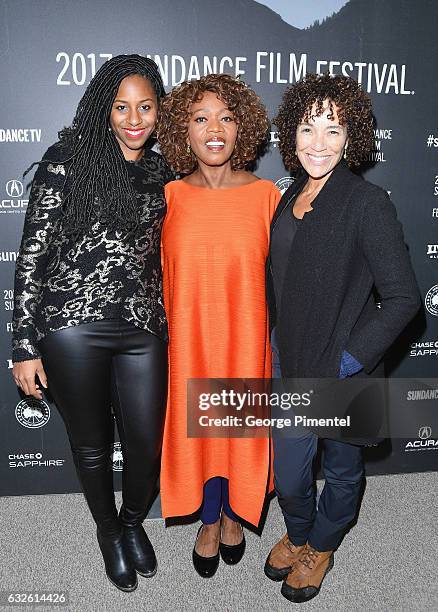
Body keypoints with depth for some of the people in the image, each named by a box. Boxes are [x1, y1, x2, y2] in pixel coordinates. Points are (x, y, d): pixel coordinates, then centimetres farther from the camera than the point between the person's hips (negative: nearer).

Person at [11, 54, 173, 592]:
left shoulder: (161, 172, 12)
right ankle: (108, 530, 43)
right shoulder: (68, 160, -2)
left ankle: (134, 521, 41)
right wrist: (24, 345, -6)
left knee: (147, 445, 8)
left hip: (143, 329, 4)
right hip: (73, 326, -3)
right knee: (91, 445, 13)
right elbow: (33, 253, -4)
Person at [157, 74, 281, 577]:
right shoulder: (170, 197, -3)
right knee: (197, 427, 13)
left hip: (245, 339, 0)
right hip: (188, 340, 1)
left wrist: (280, 344, 0)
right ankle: (210, 521, 40)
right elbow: (158, 276, 5)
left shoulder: (265, 195, -6)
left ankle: (233, 513, 43)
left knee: (240, 427, 14)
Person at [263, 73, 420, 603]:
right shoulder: (291, 196, 4)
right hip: (290, 361, 5)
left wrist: (351, 358, -18)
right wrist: (276, 343, 10)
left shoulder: (368, 203, -17)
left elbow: (403, 297, -17)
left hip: (343, 372, -5)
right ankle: (297, 534, 48)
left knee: (341, 469, 19)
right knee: (288, 474, 17)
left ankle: (321, 547, 46)